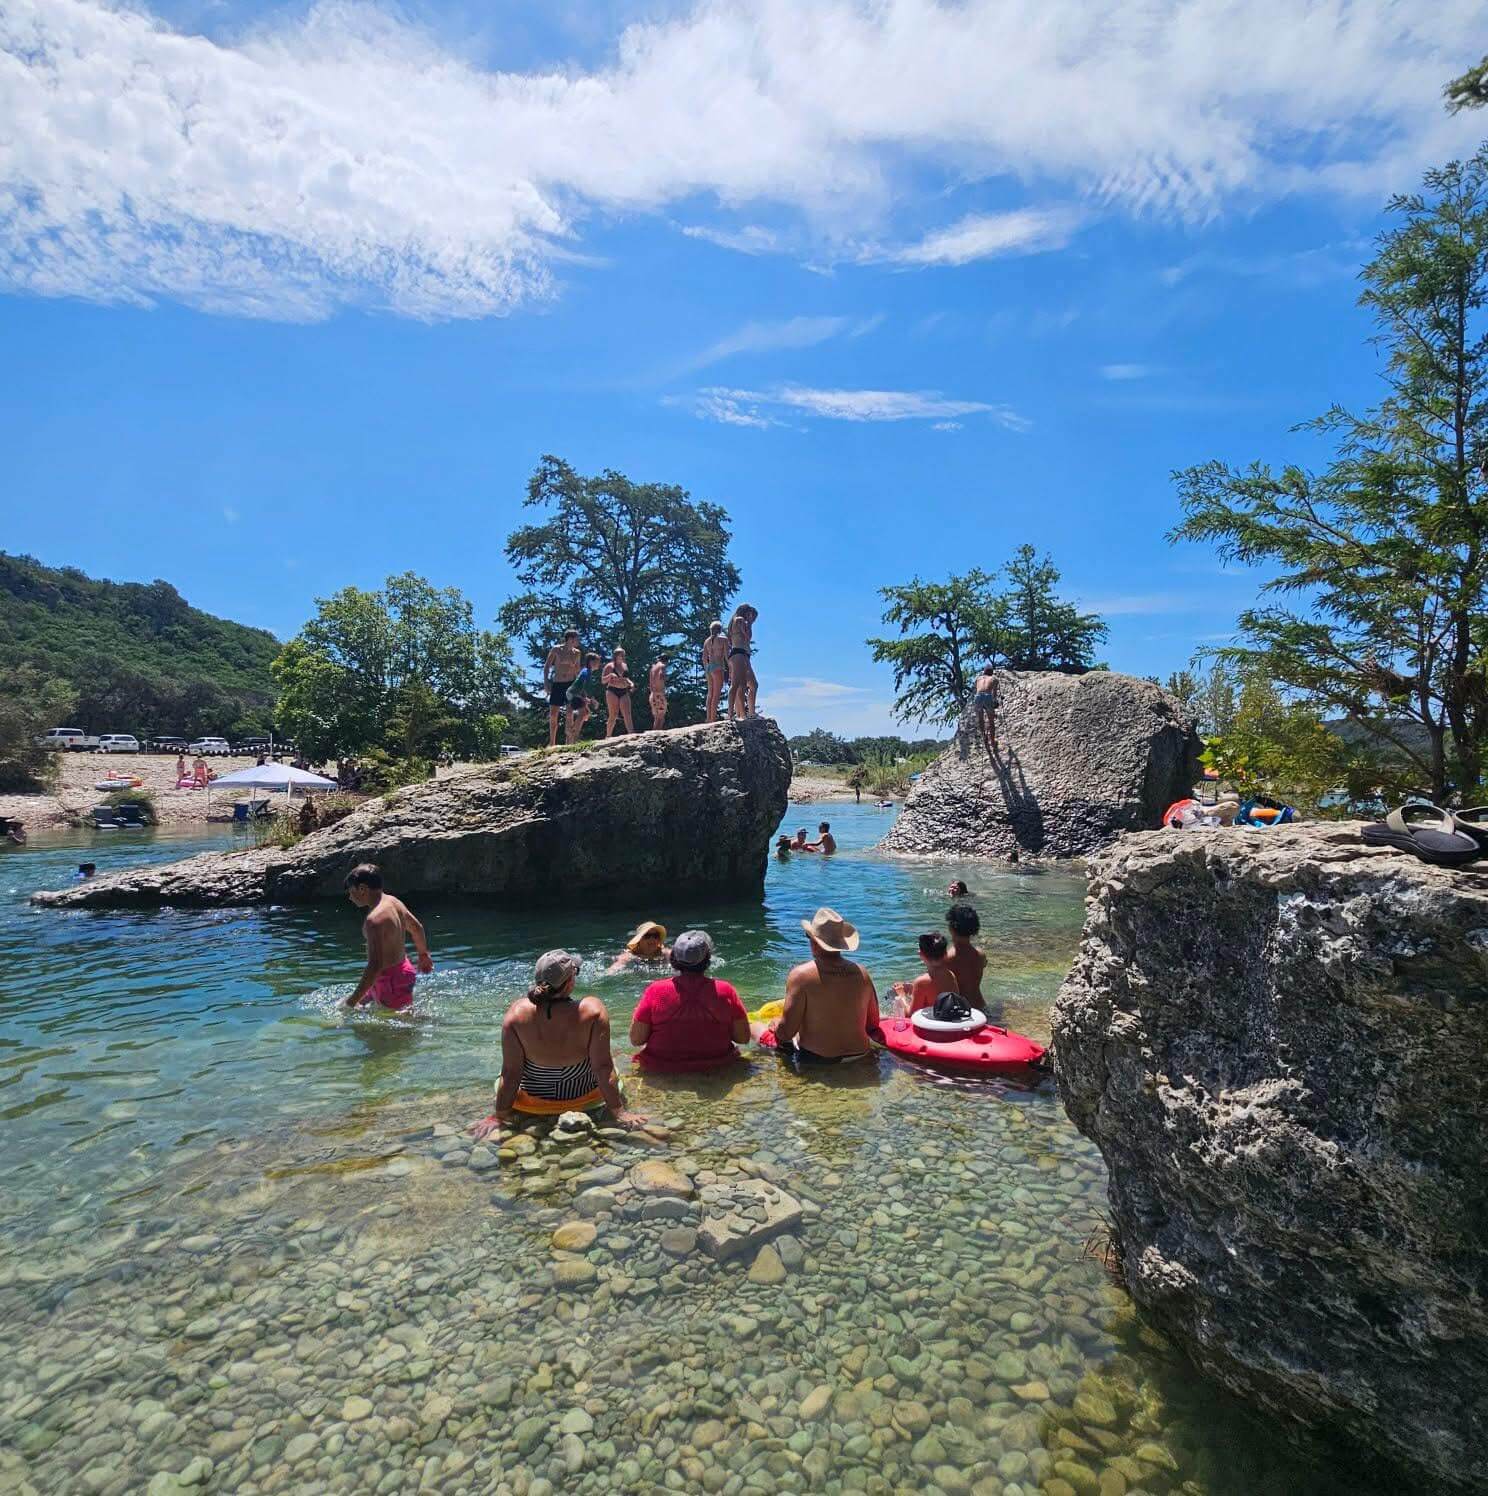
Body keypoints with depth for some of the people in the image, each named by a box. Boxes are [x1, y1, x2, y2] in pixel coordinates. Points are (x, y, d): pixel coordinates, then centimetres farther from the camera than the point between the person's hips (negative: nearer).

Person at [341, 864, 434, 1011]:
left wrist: (354, 1000, -23)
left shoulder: (374, 920, -26)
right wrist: (424, 954, 35)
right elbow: (417, 928, 19)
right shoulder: (393, 901, 3)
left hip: (391, 983, -10)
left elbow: (375, 966, -30)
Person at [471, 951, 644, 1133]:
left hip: (534, 1101, 1)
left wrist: (499, 1116, -4)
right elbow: (603, 1068, -24)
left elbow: (510, 1072, -18)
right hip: (584, 1098, -1)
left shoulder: (517, 1012, -24)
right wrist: (619, 1112, -13)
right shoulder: (592, 1009, -28)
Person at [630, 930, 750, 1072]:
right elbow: (743, 1038, -6)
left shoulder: (655, 991, -14)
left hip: (661, 1069, 0)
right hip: (716, 1069, 1)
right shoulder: (725, 991, -12)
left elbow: (636, 1040, -9)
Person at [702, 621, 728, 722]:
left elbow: (704, 657, 13)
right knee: (716, 694, -8)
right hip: (718, 667, -6)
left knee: (710, 694, 10)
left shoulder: (707, 641, 14)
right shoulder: (723, 639, -1)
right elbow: (726, 655, -6)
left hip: (709, 667, 6)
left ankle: (709, 718, 8)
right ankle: (713, 718, -14)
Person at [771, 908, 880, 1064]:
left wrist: (776, 1026, 5)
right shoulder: (862, 974, -4)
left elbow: (786, 1032, -17)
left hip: (814, 1060, -5)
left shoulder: (801, 975, -17)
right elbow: (873, 1025, 6)